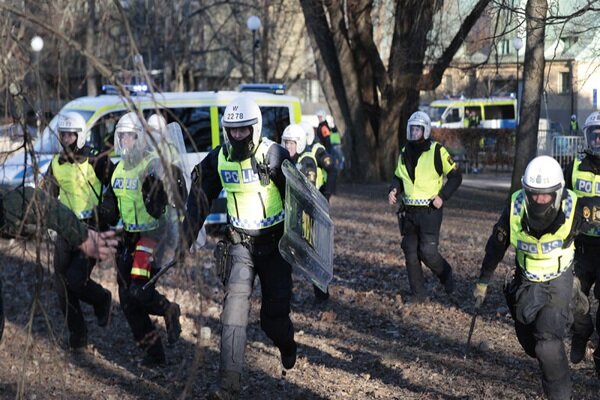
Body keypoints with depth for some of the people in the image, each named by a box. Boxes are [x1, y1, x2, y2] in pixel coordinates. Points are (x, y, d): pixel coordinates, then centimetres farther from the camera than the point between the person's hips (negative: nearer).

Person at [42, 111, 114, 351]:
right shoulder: (57, 164, 9)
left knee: (77, 280, -18)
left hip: (91, 230, -6)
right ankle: (77, 337, 17)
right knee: (63, 286, 4)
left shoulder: (96, 162, -8)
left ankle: (102, 300, 15)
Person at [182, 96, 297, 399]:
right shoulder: (218, 159, -1)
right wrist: (184, 243, 5)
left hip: (274, 243, -3)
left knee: (273, 314, 1)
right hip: (239, 242, 3)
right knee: (235, 303, -15)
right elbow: (200, 202, 7)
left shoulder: (275, 156, -14)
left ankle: (286, 344, 40)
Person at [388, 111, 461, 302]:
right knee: (411, 253, 3)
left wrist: (442, 196, -13)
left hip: (430, 210, -6)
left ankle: (446, 274, 20)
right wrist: (394, 190, 0)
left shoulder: (437, 151, -7)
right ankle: (419, 294, 12)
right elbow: (398, 177, 21)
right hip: (409, 212, 6)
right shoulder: (405, 153, 10)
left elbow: (455, 176, -2)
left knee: (428, 252, -11)